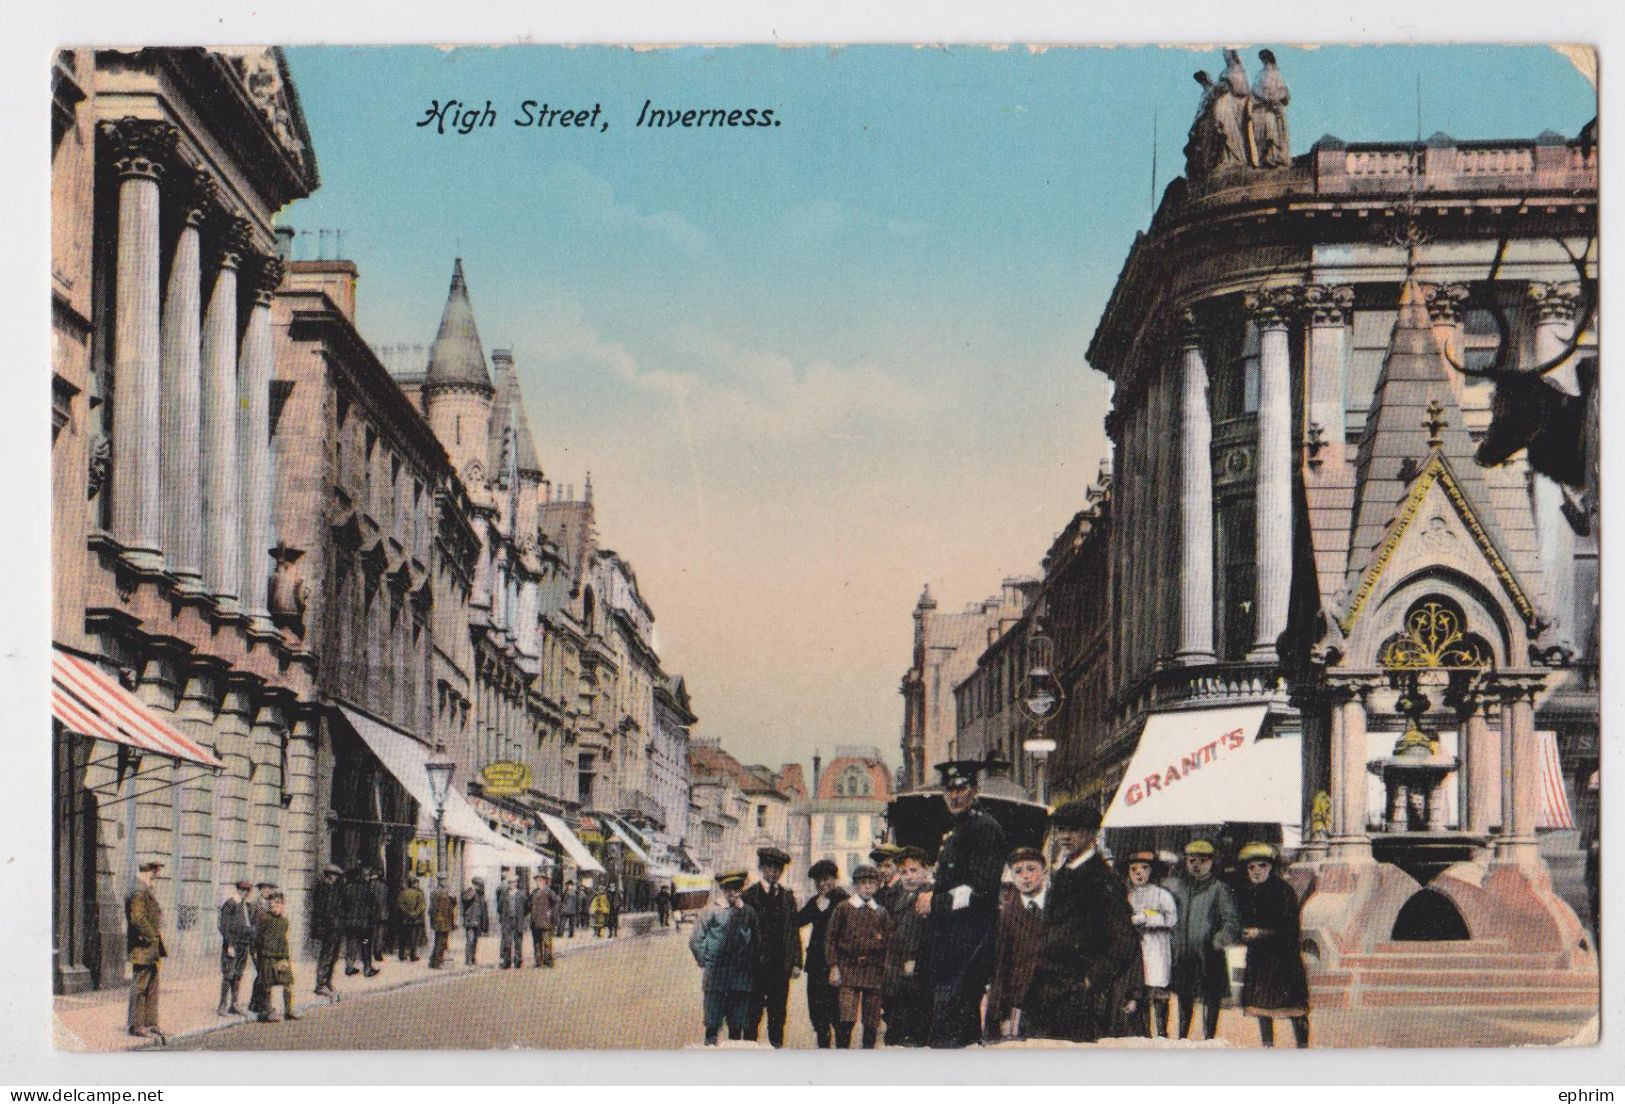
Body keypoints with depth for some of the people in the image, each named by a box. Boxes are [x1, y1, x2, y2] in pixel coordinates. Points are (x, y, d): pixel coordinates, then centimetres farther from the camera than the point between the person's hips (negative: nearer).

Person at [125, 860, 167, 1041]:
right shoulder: (138, 894, -15)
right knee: (140, 987, -4)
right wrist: (153, 936, -17)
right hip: (143, 947, -10)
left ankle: (150, 1024, 17)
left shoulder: (149, 894, 17)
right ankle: (137, 1025, 1)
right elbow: (138, 919, -24)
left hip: (152, 948, 10)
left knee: (152, 988, 12)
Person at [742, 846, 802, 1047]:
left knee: (778, 1014, 6)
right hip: (757, 964, -3)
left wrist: (796, 963, 5)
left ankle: (777, 1046, 12)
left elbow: (794, 931, 12)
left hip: (781, 967, 3)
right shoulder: (750, 895, 1)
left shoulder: (787, 897, 12)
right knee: (753, 1014, 0)